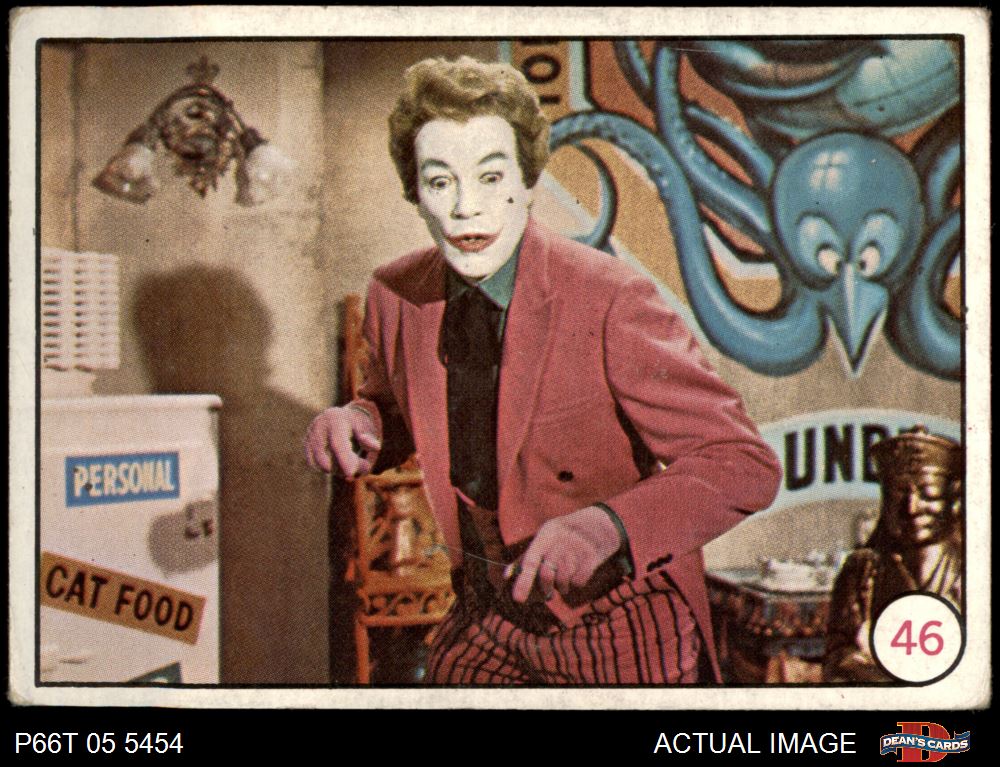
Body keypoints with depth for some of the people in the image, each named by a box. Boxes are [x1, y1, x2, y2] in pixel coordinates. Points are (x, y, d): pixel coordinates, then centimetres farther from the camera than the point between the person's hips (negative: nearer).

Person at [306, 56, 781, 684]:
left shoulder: (612, 302, -23)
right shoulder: (396, 296, -7)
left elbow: (745, 467, -22)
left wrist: (608, 523, -38)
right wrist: (357, 422, -10)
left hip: (622, 634, -4)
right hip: (486, 625, 5)